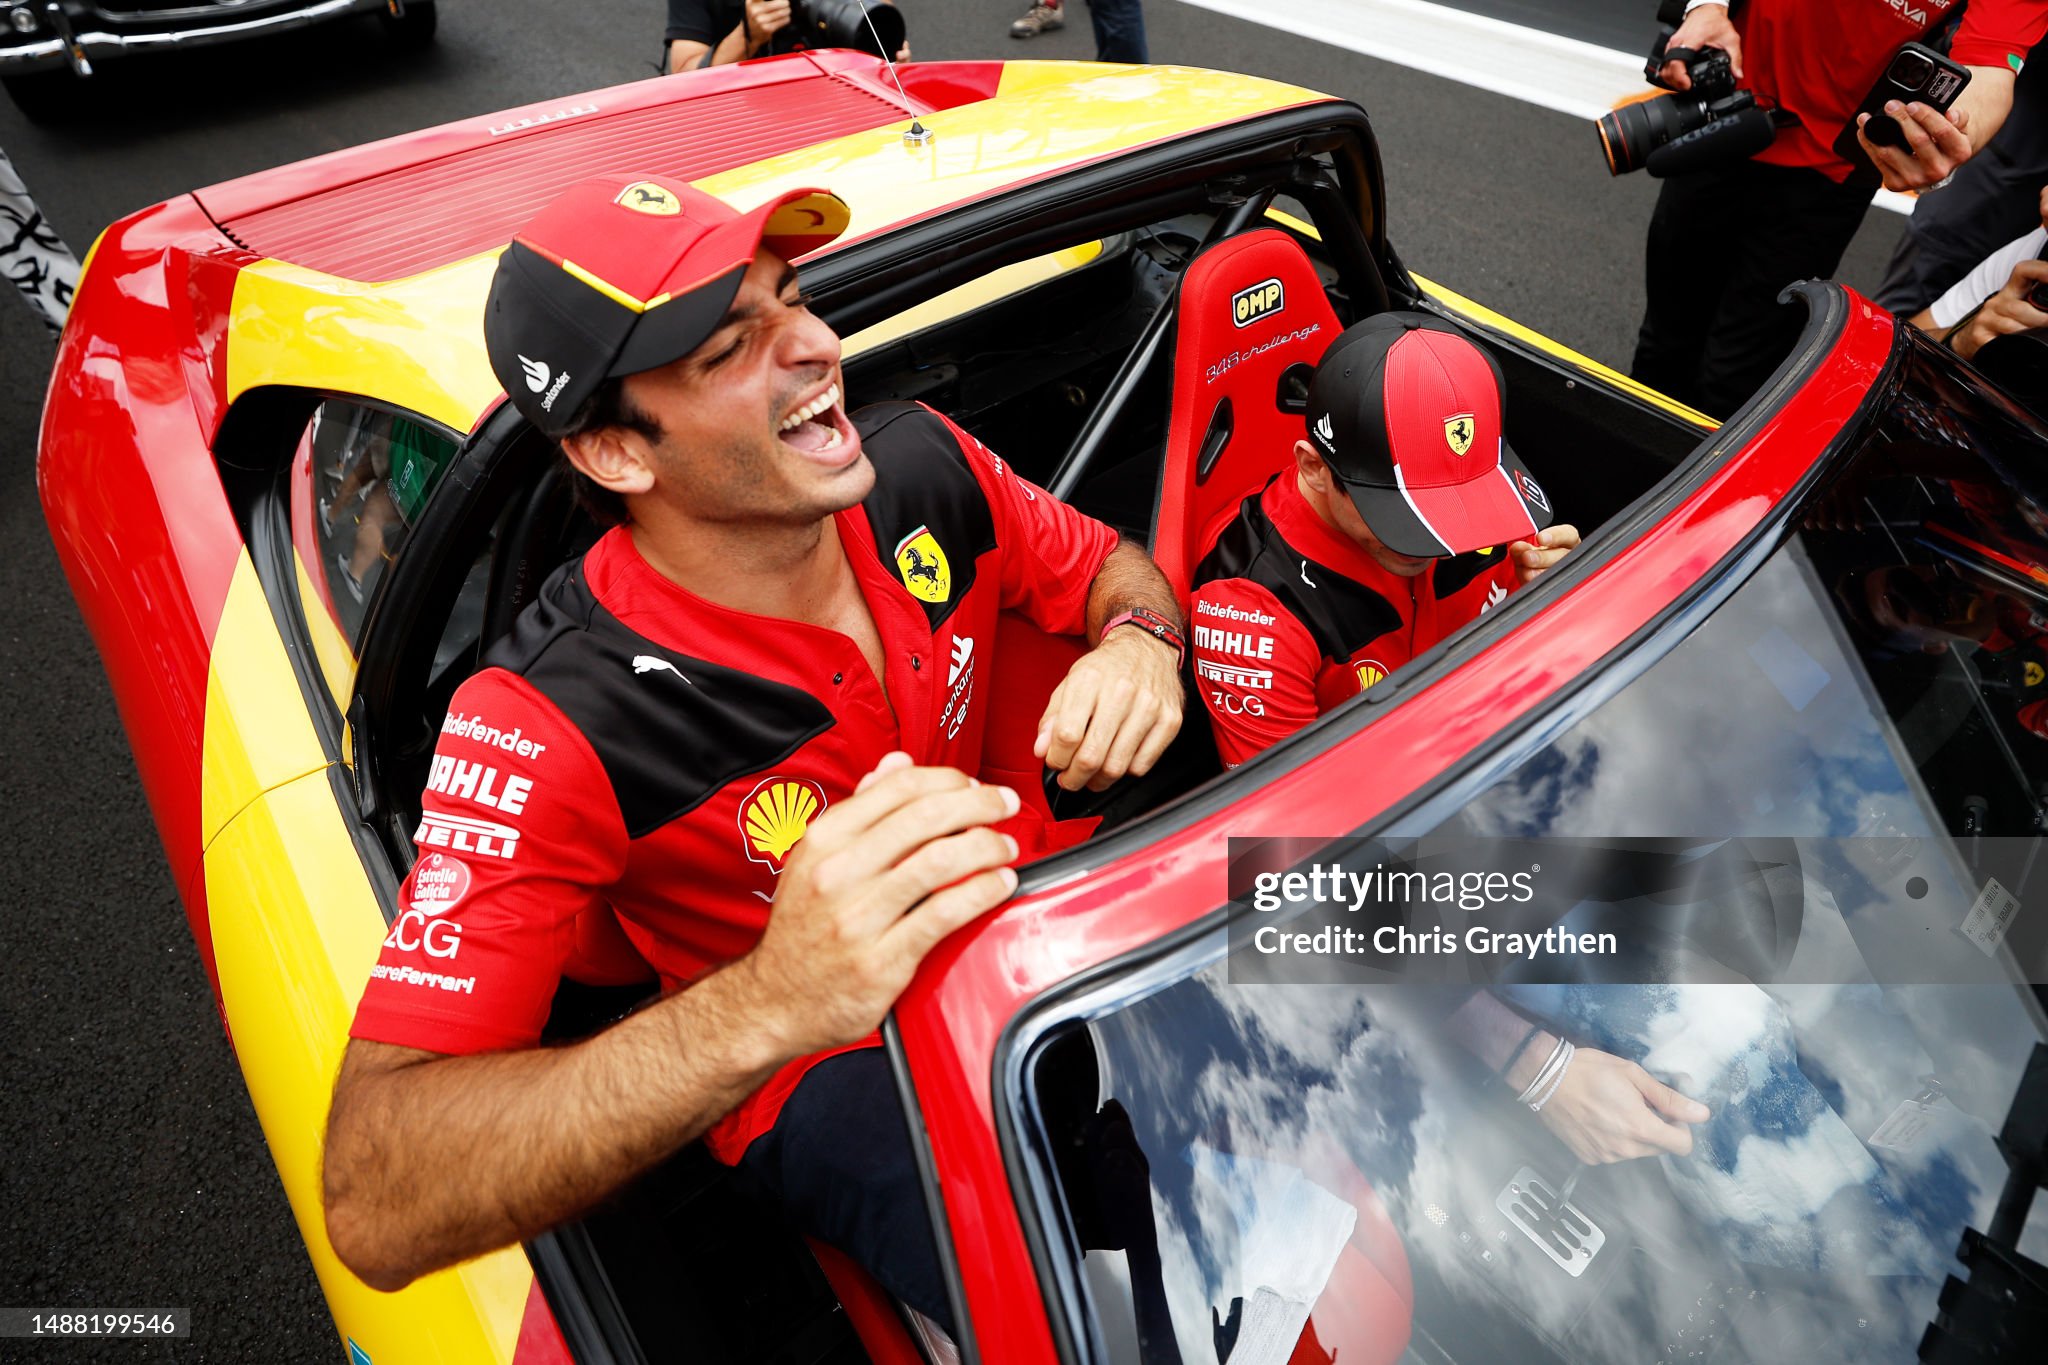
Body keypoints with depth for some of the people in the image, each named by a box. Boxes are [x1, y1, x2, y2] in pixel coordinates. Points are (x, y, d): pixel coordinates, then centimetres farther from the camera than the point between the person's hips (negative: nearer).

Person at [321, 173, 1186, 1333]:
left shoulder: (921, 466, -11)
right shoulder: (550, 726, -26)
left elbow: (1108, 565, 10)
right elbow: (376, 1212, -29)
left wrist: (1138, 645, -17)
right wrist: (768, 1006, -45)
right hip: (832, 1058, -5)